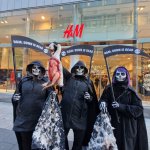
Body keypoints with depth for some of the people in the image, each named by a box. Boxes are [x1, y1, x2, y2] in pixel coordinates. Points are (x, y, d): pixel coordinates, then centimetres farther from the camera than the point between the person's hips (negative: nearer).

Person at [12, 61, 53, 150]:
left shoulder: (46, 83, -2)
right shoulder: (24, 81, 4)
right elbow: (17, 94, 13)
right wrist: (14, 98, -7)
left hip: (39, 121, -2)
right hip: (22, 119, 2)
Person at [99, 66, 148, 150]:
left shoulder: (131, 91, -3)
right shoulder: (109, 89, 1)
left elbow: (139, 109, -8)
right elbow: (103, 99, -1)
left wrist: (121, 106, -19)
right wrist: (102, 103, -24)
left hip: (127, 127, -1)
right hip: (113, 126, 1)